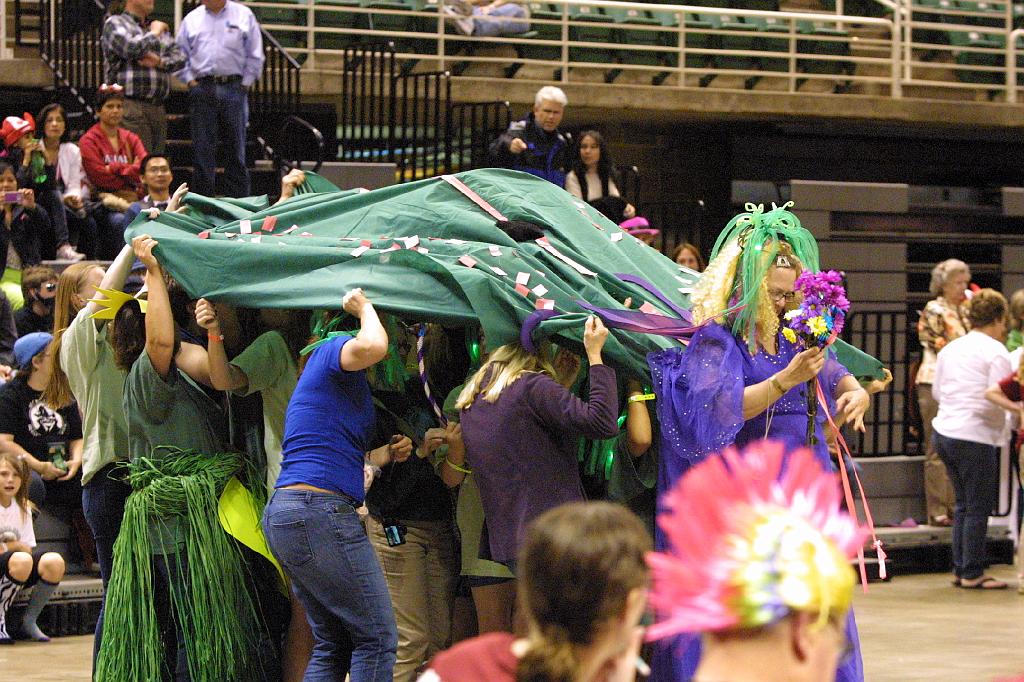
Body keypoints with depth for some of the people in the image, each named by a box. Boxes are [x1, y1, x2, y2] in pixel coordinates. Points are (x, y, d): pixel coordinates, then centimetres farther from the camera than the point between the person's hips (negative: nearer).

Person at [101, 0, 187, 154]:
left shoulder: (158, 27, 22)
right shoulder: (115, 23, 2)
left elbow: (179, 58, 13)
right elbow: (131, 49, -16)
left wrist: (160, 62, -7)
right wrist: (154, 34, -1)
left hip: (158, 107, 7)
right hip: (132, 105, -7)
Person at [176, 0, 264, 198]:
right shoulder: (192, 19, 12)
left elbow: (255, 56, 7)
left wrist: (245, 83, 1)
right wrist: (189, 80, 4)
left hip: (233, 87, -1)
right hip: (201, 89, 1)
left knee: (236, 147, 1)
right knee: (202, 147, 1)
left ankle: (238, 199, 4)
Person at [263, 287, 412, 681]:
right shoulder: (333, 351, -1)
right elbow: (371, 346, -25)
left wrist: (387, 454, 17)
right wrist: (365, 307, -5)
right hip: (318, 511, -10)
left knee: (331, 645, 13)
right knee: (377, 638, -6)